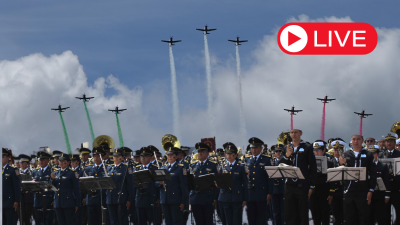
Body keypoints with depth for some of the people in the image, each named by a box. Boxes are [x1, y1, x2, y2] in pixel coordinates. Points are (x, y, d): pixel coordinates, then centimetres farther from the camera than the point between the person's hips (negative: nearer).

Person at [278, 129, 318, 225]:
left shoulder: (307, 148, 1)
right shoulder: (286, 148, 13)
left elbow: (313, 168, -1)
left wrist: (311, 186, -6)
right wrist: (286, 156, -12)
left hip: (302, 186, -4)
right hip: (289, 185, 4)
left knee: (303, 215, -1)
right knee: (289, 216, 4)